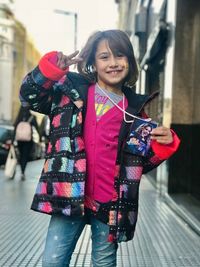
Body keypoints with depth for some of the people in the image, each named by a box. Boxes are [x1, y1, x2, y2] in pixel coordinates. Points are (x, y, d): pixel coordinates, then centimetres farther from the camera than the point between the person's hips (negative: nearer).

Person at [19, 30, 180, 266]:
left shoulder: (134, 108, 6)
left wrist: (163, 144, -8)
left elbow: (142, 162, 12)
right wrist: (51, 68, -18)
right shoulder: (72, 89, 4)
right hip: (70, 195, -1)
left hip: (111, 203, 1)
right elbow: (29, 96, -1)